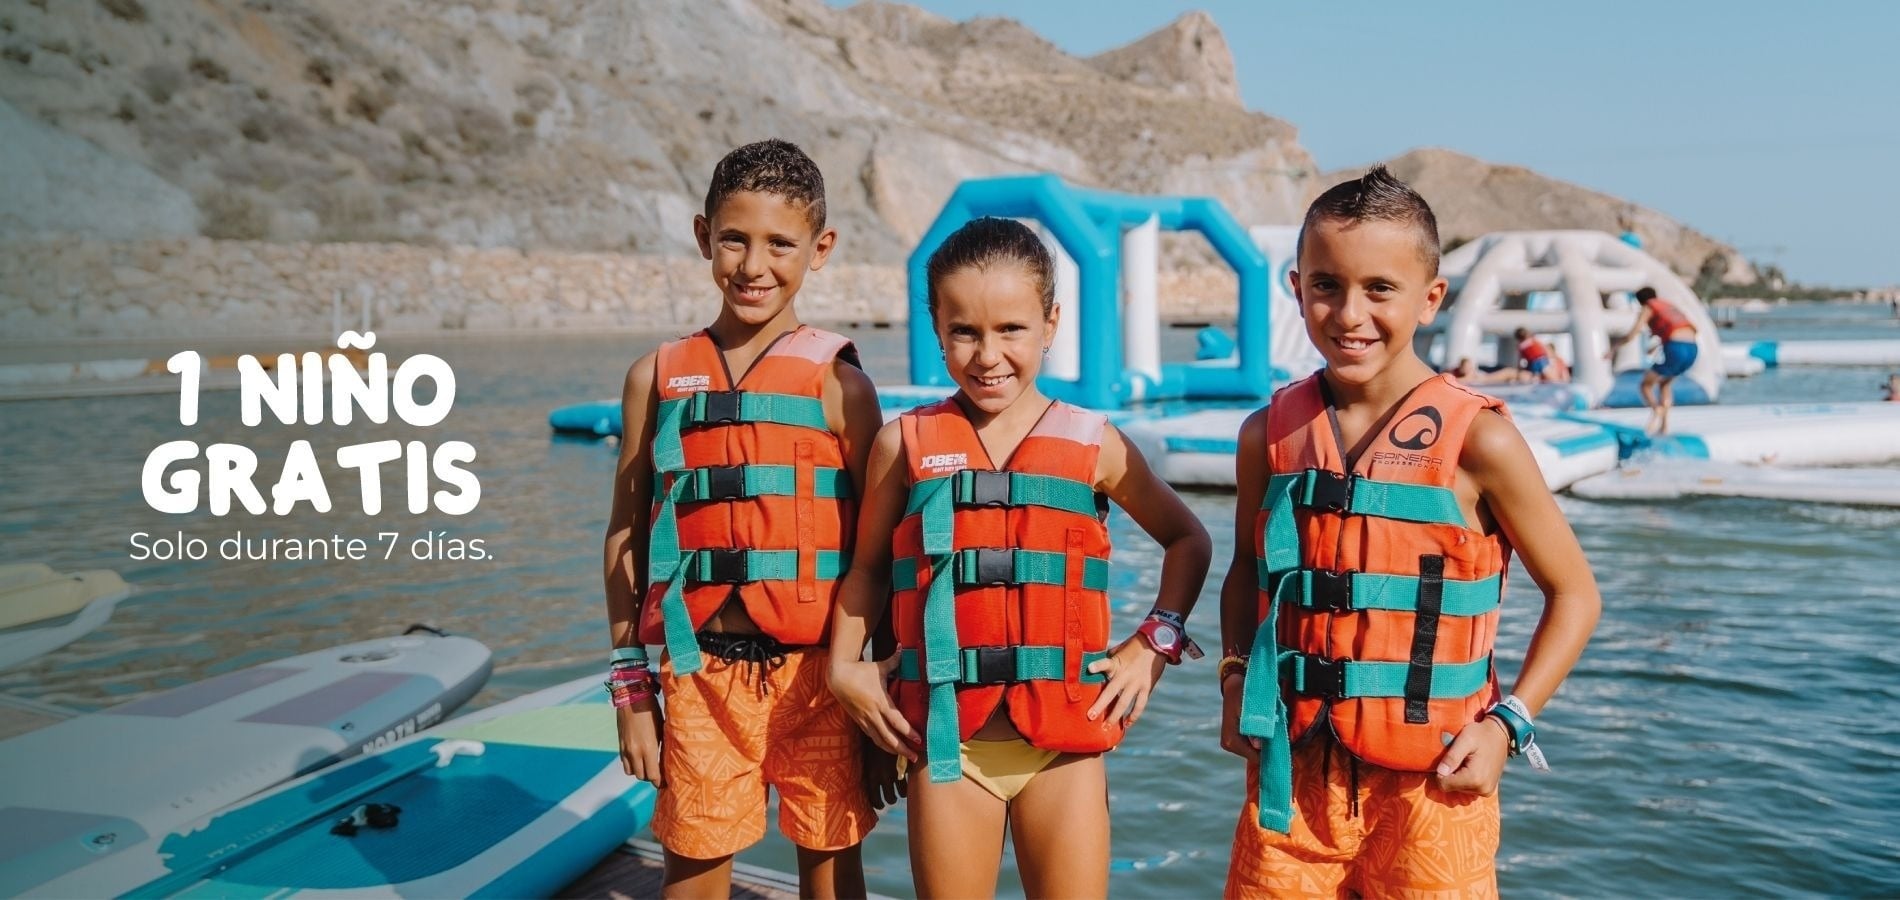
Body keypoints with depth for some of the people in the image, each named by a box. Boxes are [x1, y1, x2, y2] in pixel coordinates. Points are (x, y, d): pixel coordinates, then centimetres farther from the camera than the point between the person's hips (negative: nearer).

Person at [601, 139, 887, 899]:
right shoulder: (658, 377, 4)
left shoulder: (836, 383, -3)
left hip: (815, 670, -1)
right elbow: (626, 539, 8)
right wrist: (631, 690, 6)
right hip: (701, 673, 2)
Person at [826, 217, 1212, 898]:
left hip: (1065, 738, 0)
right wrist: (844, 666, -2)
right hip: (946, 739, 0)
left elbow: (1187, 541, 13)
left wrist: (1155, 644, 1)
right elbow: (868, 566, 11)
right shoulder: (906, 444, 2)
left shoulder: (1093, 444, 2)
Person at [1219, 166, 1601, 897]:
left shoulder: (1475, 439, -10)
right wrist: (1235, 679, 3)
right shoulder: (1269, 435, 0)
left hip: (1430, 784, -3)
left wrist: (1508, 722, -8)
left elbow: (1573, 595, -1)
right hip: (1292, 776, 3)